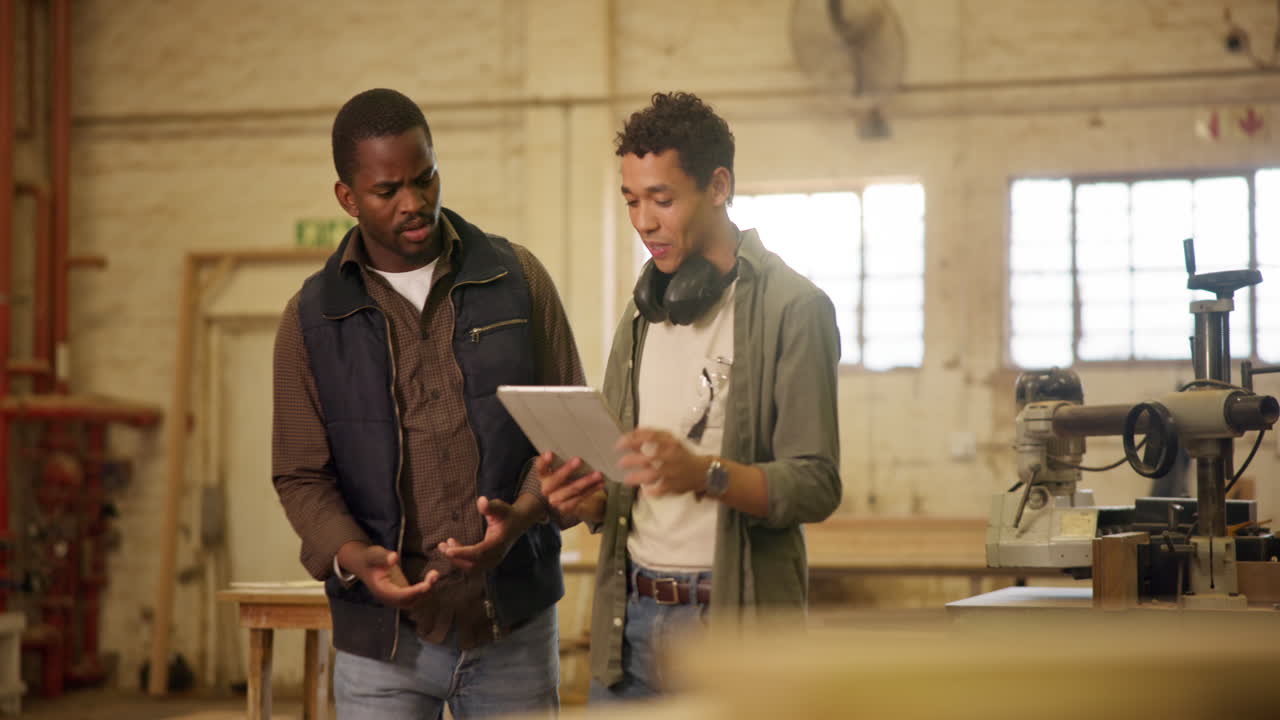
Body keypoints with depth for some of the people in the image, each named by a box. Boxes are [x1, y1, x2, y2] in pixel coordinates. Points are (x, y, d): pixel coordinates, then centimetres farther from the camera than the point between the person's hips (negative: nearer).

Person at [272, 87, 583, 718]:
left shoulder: (518, 279, 3)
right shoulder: (312, 318, 2)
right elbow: (301, 477, 3)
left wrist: (523, 514, -13)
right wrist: (351, 558, -16)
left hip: (515, 623, 1)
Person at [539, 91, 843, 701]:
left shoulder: (792, 308, -6)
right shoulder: (642, 313, 15)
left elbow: (815, 486, -13)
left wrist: (705, 474, -28)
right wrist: (584, 500, -4)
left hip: (733, 623, -5)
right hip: (629, 617, 5)